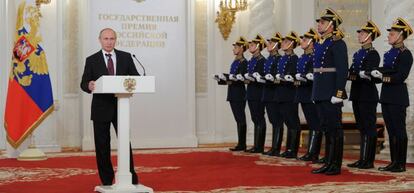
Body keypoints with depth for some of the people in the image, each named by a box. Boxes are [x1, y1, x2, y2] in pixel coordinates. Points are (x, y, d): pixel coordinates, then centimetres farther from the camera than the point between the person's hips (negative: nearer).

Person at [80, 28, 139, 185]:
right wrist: (89, 86, -25)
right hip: (101, 108, 0)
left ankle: (131, 179, 14)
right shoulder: (92, 60, 2)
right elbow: (83, 83, -2)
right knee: (102, 146, 5)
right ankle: (106, 181, 16)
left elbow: (136, 77, 3)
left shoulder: (126, 57, 6)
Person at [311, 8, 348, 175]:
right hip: (320, 93, 9)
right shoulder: (319, 45, 16)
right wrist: (315, 93, 20)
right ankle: (329, 163, 18)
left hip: (331, 94, -9)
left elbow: (343, 70, -16)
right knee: (326, 128, 12)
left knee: (335, 128, -3)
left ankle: (336, 165, 3)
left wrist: (338, 93, -21)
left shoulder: (337, 44, -10)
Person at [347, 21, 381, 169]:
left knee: (369, 128, -4)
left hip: (368, 96, -8)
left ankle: (369, 161, 0)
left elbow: (370, 74, -18)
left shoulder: (373, 54, -8)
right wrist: (348, 74, -7)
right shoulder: (357, 54, 18)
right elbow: (351, 72, 13)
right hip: (357, 95, 8)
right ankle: (363, 159, 17)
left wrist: (355, 76, -25)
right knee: (361, 128, 11)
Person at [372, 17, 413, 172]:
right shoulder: (390, 53, 16)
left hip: (397, 97, -8)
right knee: (391, 131, 10)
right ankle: (394, 162, 16)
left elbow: (401, 76, -18)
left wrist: (383, 77, -23)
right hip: (387, 96, 8)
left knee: (399, 130, -3)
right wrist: (378, 73, -4)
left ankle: (401, 164, 2)